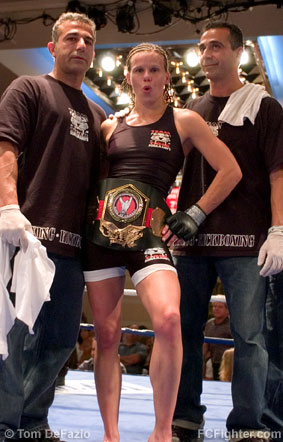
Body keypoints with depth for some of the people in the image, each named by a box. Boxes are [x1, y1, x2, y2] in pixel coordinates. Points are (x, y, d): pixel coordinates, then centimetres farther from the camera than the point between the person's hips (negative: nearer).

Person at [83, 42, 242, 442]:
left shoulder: (184, 121, 8)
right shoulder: (111, 126, 16)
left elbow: (231, 171, 4)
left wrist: (195, 214, 1)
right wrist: (89, 209, 8)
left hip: (148, 235, -3)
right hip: (102, 230, 4)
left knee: (168, 318, -27)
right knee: (107, 335, 2)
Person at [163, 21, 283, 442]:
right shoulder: (190, 111, 18)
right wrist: (173, 222, 10)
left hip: (244, 243, -4)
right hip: (191, 240, 5)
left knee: (248, 335, -2)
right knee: (185, 330, 8)